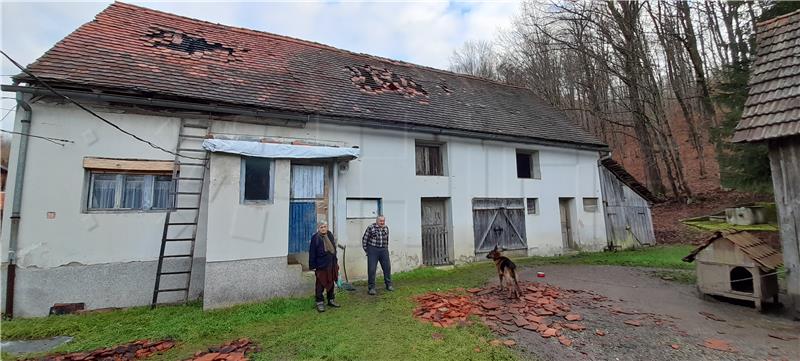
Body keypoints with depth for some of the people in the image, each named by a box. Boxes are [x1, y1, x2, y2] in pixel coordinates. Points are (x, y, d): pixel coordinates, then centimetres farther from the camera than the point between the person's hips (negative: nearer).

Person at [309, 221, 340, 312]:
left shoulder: (330, 235, 6)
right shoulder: (315, 238, -12)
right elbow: (312, 253, -10)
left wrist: (335, 261, 14)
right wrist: (313, 266, -11)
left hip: (331, 265, 6)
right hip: (321, 265, -6)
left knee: (331, 283, 16)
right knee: (320, 285, 3)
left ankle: (331, 300, 30)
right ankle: (320, 302, 15)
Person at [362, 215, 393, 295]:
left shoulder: (386, 228, 7)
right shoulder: (371, 228, -9)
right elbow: (364, 239, -3)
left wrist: (386, 248, 15)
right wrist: (366, 250, -1)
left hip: (384, 251, 4)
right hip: (373, 250, -4)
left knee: (387, 267, 9)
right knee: (371, 269, -3)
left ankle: (389, 285, 27)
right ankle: (372, 288, 9)